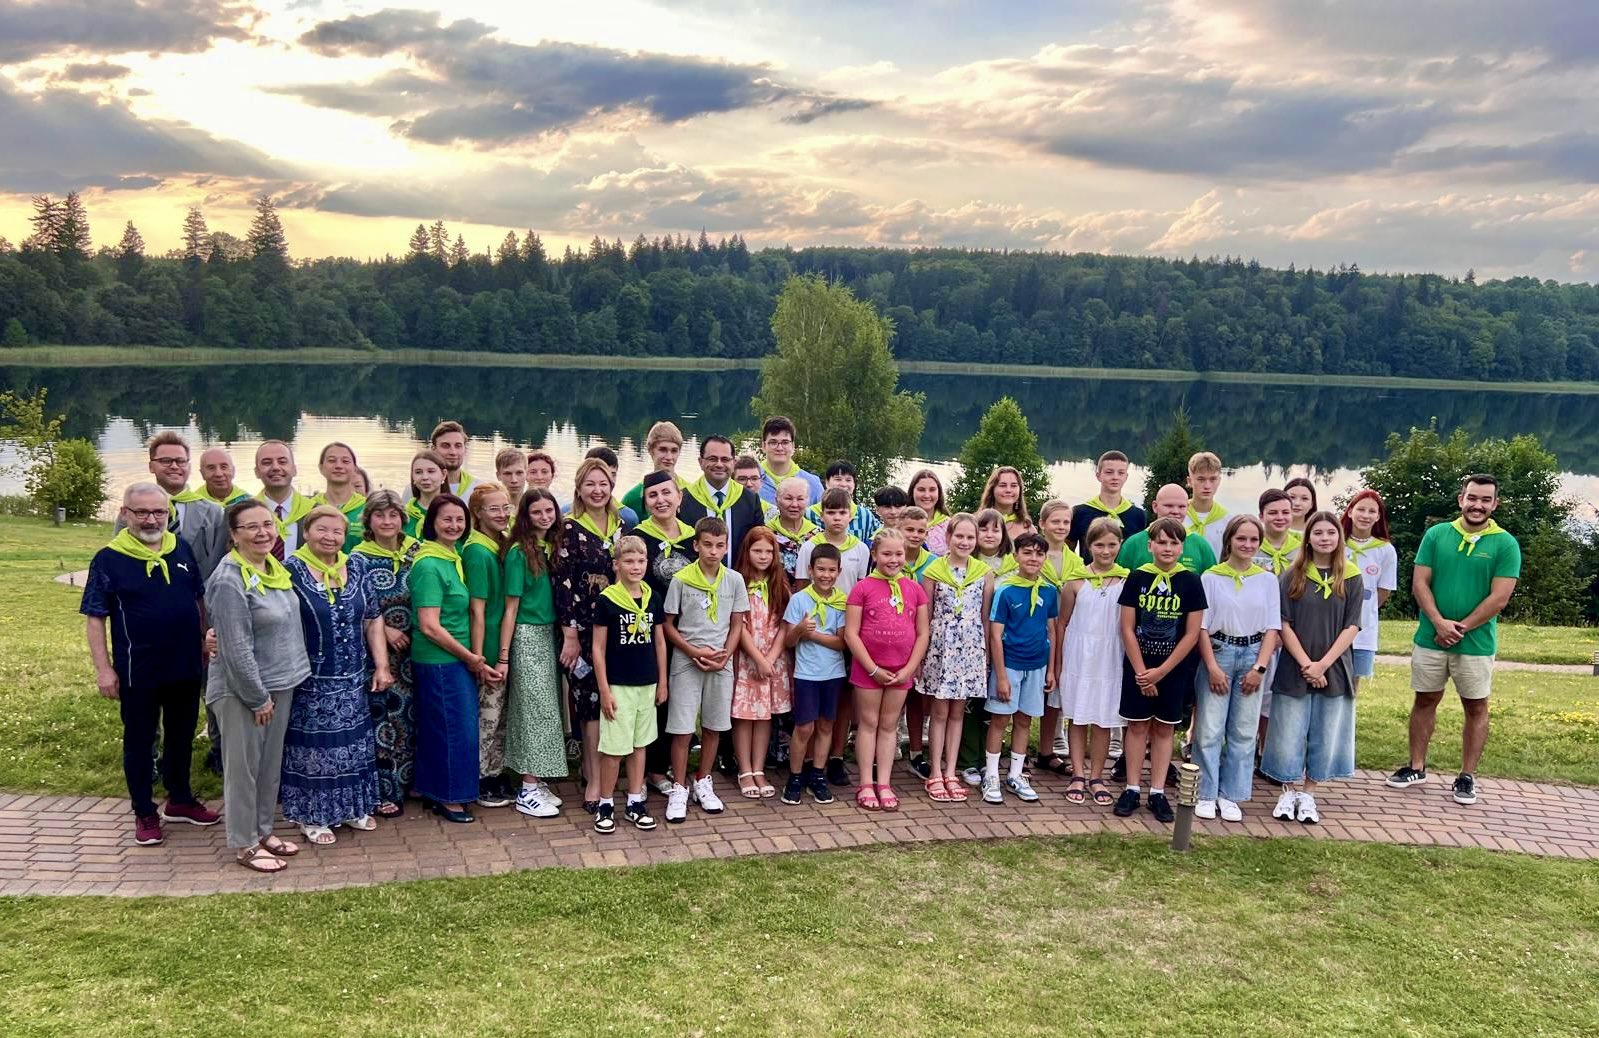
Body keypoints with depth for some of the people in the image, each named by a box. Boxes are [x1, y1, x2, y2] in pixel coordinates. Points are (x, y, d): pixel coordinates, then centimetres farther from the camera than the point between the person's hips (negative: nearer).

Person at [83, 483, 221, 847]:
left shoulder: (181, 550, 2)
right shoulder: (109, 559, -10)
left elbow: (199, 599, 13)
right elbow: (95, 617, -8)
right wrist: (104, 668, -12)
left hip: (186, 667, 4)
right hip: (137, 671, -4)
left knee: (182, 736, 17)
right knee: (139, 741, 9)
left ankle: (180, 800, 33)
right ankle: (145, 814, 22)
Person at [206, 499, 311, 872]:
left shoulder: (274, 569, 4)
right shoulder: (229, 581, -21)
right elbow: (236, 650, -22)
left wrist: (274, 691, 15)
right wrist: (258, 698, -16)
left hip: (281, 683, 8)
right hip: (242, 690, -8)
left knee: (271, 764, 17)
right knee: (243, 767, 5)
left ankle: (263, 831, 31)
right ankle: (244, 845, 17)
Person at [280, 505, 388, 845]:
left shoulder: (356, 568, 4)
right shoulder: (291, 571, -10)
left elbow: (373, 620, 8)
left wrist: (381, 666, 5)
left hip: (352, 678, 5)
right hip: (310, 681, -5)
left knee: (352, 742, 13)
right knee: (313, 746, 4)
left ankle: (353, 807, 29)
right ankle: (311, 815, 18)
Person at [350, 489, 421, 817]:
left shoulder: (417, 551, 5)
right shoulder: (359, 558, -4)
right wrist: (385, 630, -13)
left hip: (413, 647, 3)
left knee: (411, 714, 8)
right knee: (384, 716, -3)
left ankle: (407, 779, 23)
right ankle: (385, 791, 8)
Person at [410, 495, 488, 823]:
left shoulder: (454, 557, 9)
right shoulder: (429, 565, -17)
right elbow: (430, 626, -20)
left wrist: (472, 658, 11)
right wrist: (469, 657, -12)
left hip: (456, 659, 8)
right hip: (440, 661, -8)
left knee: (441, 728, 16)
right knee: (457, 728, 1)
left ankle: (434, 791, 28)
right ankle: (449, 797, 14)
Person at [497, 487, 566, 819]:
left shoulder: (552, 547, 7)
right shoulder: (519, 552, -11)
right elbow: (511, 607, -11)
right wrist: (503, 655, -11)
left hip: (549, 635, 6)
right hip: (527, 637, -6)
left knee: (548, 708, 9)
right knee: (535, 709, -3)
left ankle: (539, 781, 18)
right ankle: (527, 791, 4)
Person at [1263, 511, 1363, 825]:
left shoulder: (1351, 577, 2)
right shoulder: (1291, 576, 0)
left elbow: (1352, 627, -2)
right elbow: (1284, 624, -4)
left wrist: (1323, 664, -12)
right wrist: (1306, 664, -13)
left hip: (1334, 669, 1)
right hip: (1294, 668, -1)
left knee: (1324, 736, 6)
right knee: (1289, 734, 3)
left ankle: (1308, 795, 20)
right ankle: (1289, 793, 20)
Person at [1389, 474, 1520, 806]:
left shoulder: (1505, 544, -5)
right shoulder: (1436, 534, 1)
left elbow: (1499, 598, -10)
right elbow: (1419, 583, -2)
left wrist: (1459, 628, -12)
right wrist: (1440, 623, -14)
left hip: (1477, 643, -2)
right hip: (1430, 639, 2)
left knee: (1476, 708, 7)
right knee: (1425, 701, 11)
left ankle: (1467, 776, 18)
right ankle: (1416, 767, 23)